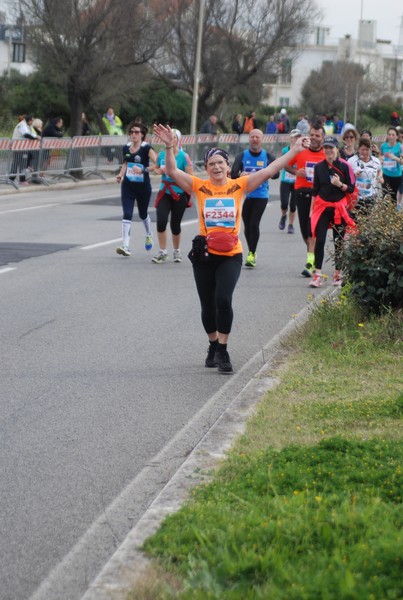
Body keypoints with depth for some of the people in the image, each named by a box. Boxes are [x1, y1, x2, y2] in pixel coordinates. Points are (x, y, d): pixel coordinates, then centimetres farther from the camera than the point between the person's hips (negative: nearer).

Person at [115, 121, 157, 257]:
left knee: (143, 214, 17)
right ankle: (125, 246, -15)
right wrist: (121, 174, 4)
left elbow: (157, 163, -24)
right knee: (127, 214, -11)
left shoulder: (146, 148, -12)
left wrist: (143, 170, -35)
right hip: (128, 186, 3)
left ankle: (149, 235, 48)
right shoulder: (126, 148, 4)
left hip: (143, 187, -3)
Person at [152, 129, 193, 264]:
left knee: (175, 224, 5)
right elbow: (157, 169, 21)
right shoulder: (162, 154, 4)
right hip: (164, 193, 3)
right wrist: (159, 171, -2)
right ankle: (162, 252, 0)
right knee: (161, 221, -12)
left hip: (179, 194, -3)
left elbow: (190, 176, -11)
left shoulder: (183, 156, -8)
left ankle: (177, 251, 28)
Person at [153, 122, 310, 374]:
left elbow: (270, 170, -2)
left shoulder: (239, 185, 0)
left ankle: (222, 351, -4)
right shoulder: (200, 186, 0)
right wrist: (169, 147, -22)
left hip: (231, 256, -1)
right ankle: (214, 346, 34)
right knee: (208, 306, 10)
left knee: (223, 299, -18)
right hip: (204, 255, 1)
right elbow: (173, 171, -8)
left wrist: (294, 151, -5)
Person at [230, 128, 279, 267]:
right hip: (244, 194, 2)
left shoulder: (268, 157, -1)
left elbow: (275, 172, -12)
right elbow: (233, 174, -8)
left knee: (254, 224, -13)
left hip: (260, 195, -2)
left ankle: (251, 254, -8)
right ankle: (252, 252, 25)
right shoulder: (242, 156, 1)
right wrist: (240, 175, -31)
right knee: (247, 225, 9)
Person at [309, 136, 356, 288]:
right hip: (322, 206, 1)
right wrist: (312, 209, 8)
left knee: (339, 242, 5)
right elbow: (315, 189, 10)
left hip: (339, 207, -1)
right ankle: (317, 274, -9)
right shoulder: (319, 167, 4)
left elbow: (351, 189, 0)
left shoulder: (344, 166, -3)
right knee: (319, 240, -9)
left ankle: (338, 273, 17)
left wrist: (340, 184, -18)